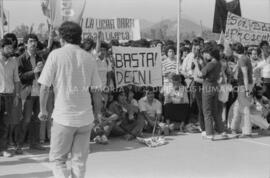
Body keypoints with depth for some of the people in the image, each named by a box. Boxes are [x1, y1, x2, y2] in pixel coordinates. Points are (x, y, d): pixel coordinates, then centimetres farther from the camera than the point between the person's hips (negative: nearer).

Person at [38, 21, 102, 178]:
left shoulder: (56, 55, -5)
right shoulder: (89, 58, 3)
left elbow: (45, 86, -6)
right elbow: (96, 90, 5)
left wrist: (43, 110, 7)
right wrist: (98, 112, 18)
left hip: (63, 116, -3)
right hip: (86, 117, 3)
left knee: (58, 159, 8)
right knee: (80, 160, 13)